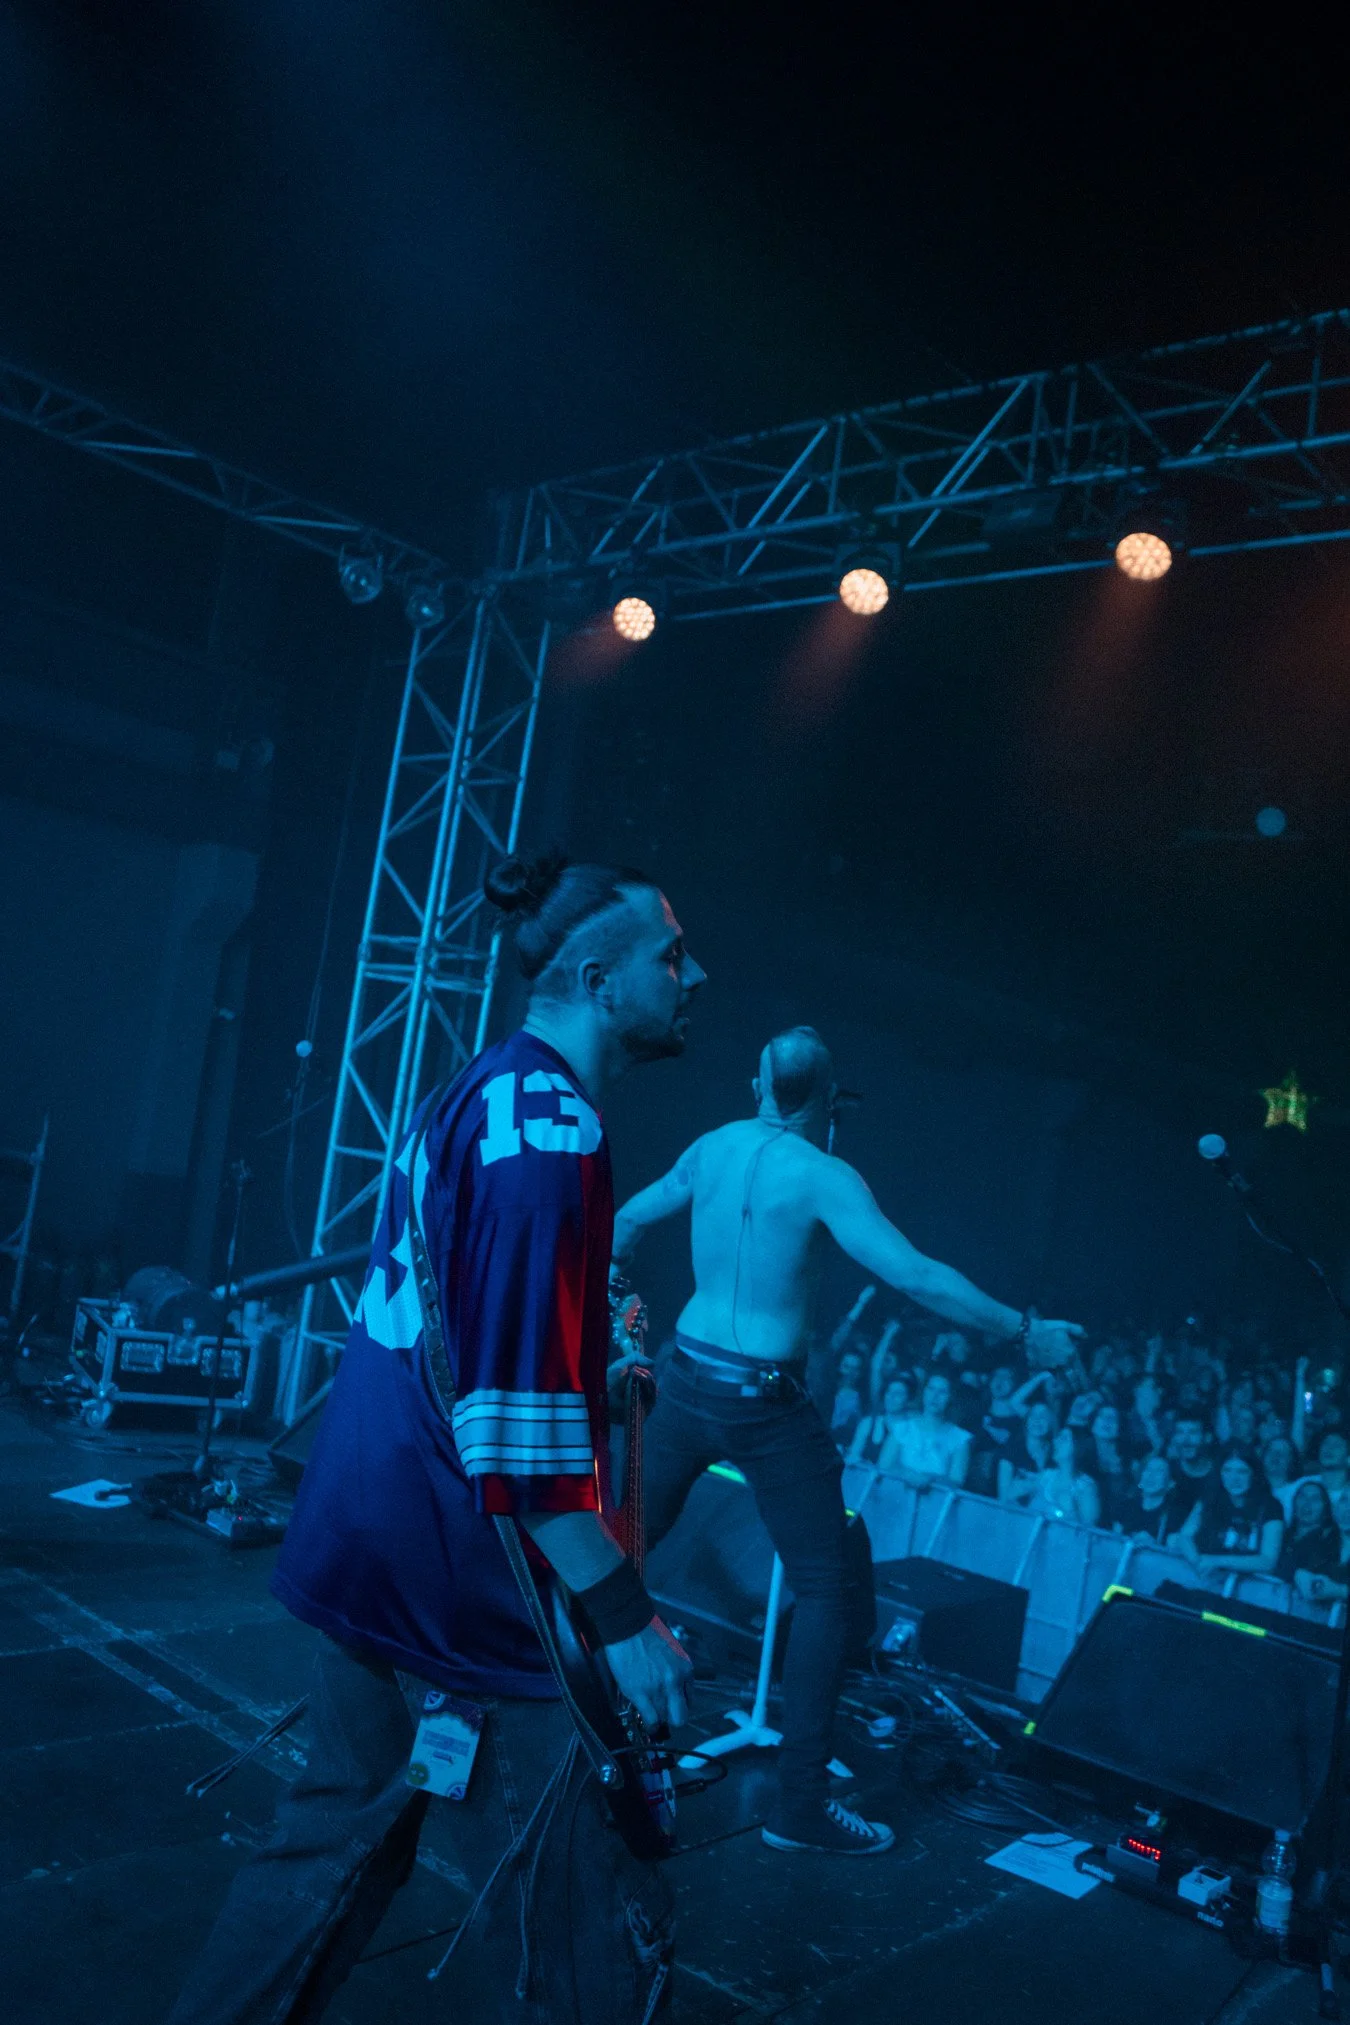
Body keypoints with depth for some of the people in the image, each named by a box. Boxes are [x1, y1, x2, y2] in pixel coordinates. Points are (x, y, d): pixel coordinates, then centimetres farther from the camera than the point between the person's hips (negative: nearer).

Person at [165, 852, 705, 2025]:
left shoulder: (476, 1096, 10)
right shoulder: (547, 1124, -20)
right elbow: (518, 1414, -25)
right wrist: (625, 1617, -21)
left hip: (370, 1547, 10)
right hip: (463, 1581, -10)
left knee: (342, 1840, 24)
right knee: (587, 1929, 3)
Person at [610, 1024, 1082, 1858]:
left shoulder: (711, 1148, 4)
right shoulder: (821, 1177, -15)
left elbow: (630, 1218, 19)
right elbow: (917, 1275, -23)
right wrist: (1027, 1331, -15)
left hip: (687, 1379, 7)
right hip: (764, 1404, -6)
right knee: (826, 1590, 4)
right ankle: (802, 1804, 8)